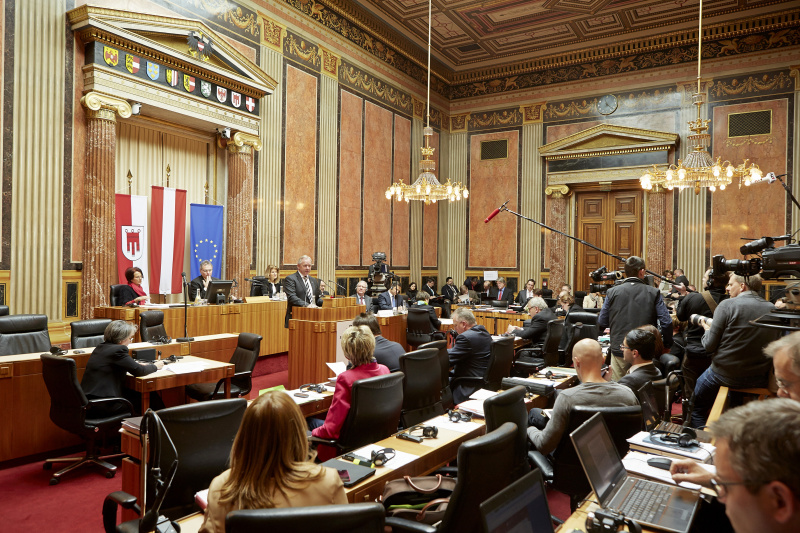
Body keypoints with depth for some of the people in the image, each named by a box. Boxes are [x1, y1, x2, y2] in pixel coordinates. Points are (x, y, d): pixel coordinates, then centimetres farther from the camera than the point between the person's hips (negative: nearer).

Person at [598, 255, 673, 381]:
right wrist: (666, 345, 10)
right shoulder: (653, 293, -2)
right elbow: (666, 323, -5)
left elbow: (601, 324, 3)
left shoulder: (612, 292, -2)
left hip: (619, 352, 0)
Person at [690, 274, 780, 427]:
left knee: (697, 408, 15)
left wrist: (707, 329, 6)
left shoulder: (727, 305, -16)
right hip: (760, 379, 5)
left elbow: (709, 345, -15)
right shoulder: (772, 309, 0)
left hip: (725, 374, -5)